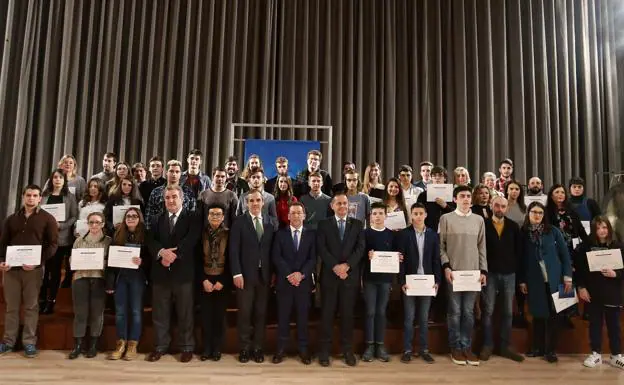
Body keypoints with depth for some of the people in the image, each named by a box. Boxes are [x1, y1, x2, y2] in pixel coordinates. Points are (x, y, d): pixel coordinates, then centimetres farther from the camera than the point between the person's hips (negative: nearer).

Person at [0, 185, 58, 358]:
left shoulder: (47, 218, 1)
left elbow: (53, 244, -5)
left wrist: (38, 262, -16)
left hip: (33, 269, -3)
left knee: (31, 306, 2)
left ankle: (29, 342, 9)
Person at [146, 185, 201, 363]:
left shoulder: (192, 218, 1)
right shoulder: (157, 219, 14)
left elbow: (191, 240, -13)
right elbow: (150, 241, 1)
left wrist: (172, 255, -21)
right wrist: (162, 252, -19)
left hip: (183, 272, -3)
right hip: (161, 272, 3)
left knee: (185, 313, 5)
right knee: (159, 313, 10)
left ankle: (187, 347, 16)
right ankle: (160, 346, 23)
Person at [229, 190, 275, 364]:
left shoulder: (269, 222, 8)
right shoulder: (239, 222, 0)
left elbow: (271, 249, 7)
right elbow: (234, 250, -5)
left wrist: (273, 272, 3)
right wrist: (237, 273, -12)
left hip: (264, 275, 3)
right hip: (245, 274, -2)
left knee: (261, 313, 7)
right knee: (244, 313, 3)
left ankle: (257, 348, 19)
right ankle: (244, 348, 16)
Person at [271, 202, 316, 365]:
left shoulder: (311, 234, 7)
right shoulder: (280, 234, 6)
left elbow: (313, 258, -1)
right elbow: (276, 257, -2)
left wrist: (301, 274, -14)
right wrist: (288, 275, -13)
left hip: (304, 281, 0)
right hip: (284, 281, 0)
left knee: (303, 316, 4)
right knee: (283, 316, 4)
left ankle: (303, 349, 14)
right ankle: (281, 349, 13)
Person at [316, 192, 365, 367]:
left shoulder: (357, 224, 9)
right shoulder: (324, 224, 5)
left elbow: (360, 248, -1)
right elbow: (321, 248, -4)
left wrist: (346, 265, -13)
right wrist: (335, 267, -15)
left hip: (350, 275, 1)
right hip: (329, 275, -1)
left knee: (347, 313, 6)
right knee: (327, 313, 3)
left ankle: (347, 349, 16)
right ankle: (324, 350, 11)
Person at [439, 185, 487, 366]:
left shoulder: (479, 220, 11)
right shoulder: (446, 218, 2)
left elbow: (481, 247, 10)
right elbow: (441, 246, -1)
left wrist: (483, 270, 4)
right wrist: (446, 267, -10)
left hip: (473, 272, 3)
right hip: (453, 272, -2)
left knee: (469, 312, 6)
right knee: (455, 311, 2)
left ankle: (467, 347, 15)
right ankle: (456, 348, 12)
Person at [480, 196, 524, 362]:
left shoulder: (514, 226, 7)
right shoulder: (483, 224, -1)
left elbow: (519, 249, 9)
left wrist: (515, 267, 0)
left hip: (509, 274, 3)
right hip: (490, 273, -2)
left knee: (508, 312, 7)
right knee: (488, 311, 1)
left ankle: (506, 346, 17)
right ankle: (487, 345, 11)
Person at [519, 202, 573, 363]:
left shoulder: (553, 231, 0)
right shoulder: (523, 233, 1)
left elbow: (564, 253, 2)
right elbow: (521, 258, 4)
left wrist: (567, 276, -4)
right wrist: (522, 280, 2)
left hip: (554, 278, -1)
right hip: (534, 280, 1)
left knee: (553, 313, 2)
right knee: (538, 313, 7)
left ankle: (550, 350, 11)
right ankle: (538, 347, 19)